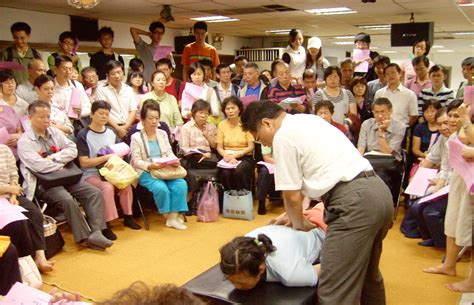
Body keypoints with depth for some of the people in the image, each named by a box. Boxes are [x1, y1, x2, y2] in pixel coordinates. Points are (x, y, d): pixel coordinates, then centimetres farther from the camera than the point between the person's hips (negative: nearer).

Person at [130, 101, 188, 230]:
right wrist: (150, 166, -24)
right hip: (146, 172, -5)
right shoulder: (136, 137, 0)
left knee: (181, 184, -23)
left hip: (165, 169, 5)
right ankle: (168, 215, -8)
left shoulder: (162, 134, 17)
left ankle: (173, 217, -17)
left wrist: (175, 161, -11)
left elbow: (169, 153, 12)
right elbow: (136, 161, -7)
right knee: (161, 188, -33)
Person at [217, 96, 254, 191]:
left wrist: (235, 155, -14)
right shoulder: (222, 125, 5)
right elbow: (219, 147, 5)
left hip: (244, 157, -1)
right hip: (228, 157, 1)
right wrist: (226, 156, -16)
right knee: (225, 172, -30)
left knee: (239, 171, -32)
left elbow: (251, 147, -3)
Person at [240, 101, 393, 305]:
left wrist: (299, 225, 17)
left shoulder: (282, 136, -5)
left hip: (353, 200, -10)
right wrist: (291, 216, 35)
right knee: (368, 275, 27)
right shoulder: (307, 120, 23)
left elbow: (292, 196, -2)